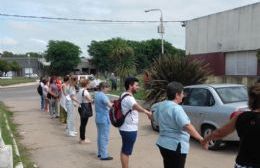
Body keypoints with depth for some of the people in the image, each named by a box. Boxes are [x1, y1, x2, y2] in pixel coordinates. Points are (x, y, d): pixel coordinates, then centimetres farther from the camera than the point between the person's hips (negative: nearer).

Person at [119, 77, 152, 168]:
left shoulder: (124, 95, 9)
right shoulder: (128, 98, -24)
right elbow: (135, 106, -46)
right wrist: (147, 112, -62)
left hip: (126, 128, 10)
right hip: (129, 129, -10)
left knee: (124, 150, 18)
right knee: (126, 152, 0)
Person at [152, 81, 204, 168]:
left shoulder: (160, 105, 4)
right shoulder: (176, 108, -22)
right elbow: (187, 127, -30)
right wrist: (200, 139, -28)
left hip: (163, 143, 9)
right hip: (175, 147, -9)